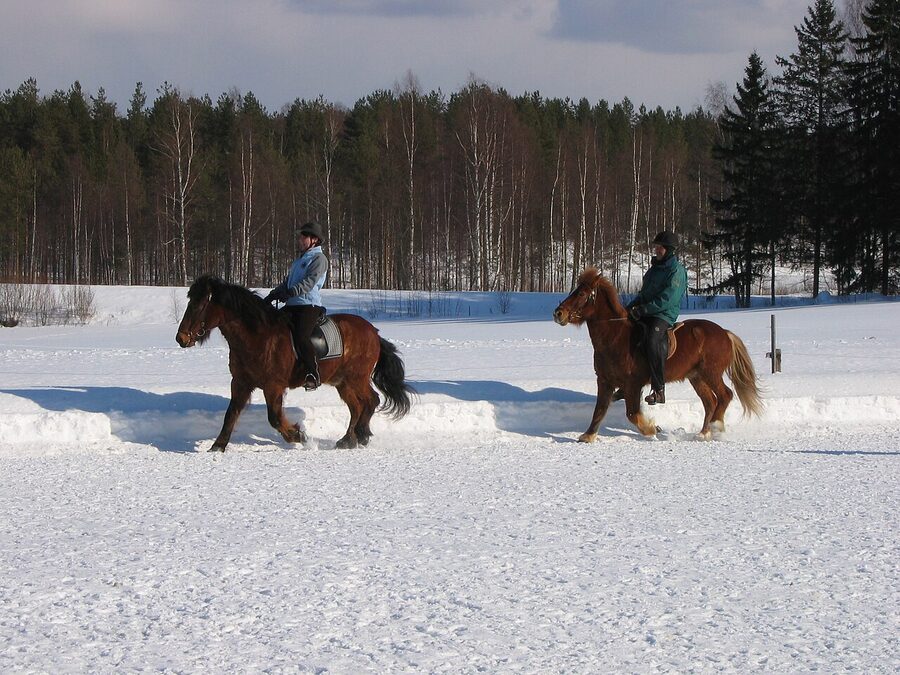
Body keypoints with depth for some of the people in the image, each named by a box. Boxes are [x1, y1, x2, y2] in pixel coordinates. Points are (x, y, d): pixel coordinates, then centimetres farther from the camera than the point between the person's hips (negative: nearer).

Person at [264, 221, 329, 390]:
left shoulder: (319, 259, -3)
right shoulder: (299, 260, 26)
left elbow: (309, 282, -15)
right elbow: (287, 282, 28)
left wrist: (289, 292, -27)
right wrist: (273, 294, 11)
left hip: (309, 305, -10)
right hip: (292, 306, 10)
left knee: (301, 337, -29)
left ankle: (313, 375, -24)